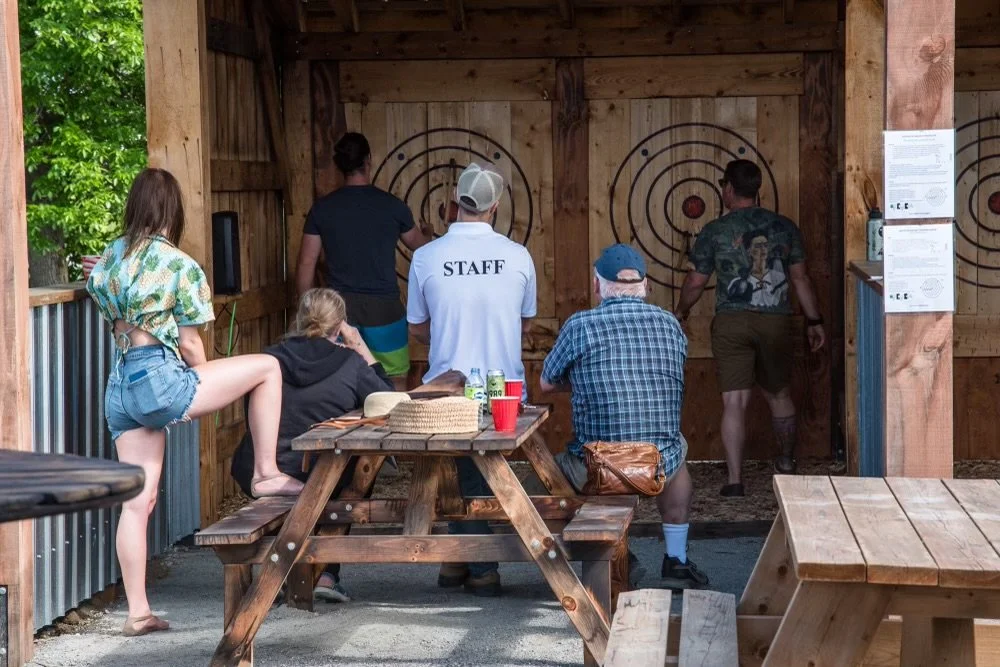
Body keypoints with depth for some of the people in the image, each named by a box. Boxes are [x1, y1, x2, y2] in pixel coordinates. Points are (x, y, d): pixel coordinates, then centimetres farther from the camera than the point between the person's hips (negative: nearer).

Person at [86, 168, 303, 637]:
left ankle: (137, 612, 6)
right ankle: (266, 474, 8)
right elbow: (189, 345, -2)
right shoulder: (182, 267, -4)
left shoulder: (109, 259, 11)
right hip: (161, 379, -6)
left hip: (119, 387, 7)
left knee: (137, 501, 7)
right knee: (267, 367, 8)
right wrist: (207, 387, 13)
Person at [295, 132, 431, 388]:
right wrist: (427, 233, 39)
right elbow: (420, 246, 16)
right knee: (395, 386, 7)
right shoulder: (391, 206, -2)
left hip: (340, 310, 2)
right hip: (383, 309, -2)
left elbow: (306, 264, 1)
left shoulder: (322, 208, 0)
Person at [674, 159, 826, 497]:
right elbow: (800, 278, 8)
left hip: (732, 323, -3)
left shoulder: (715, 231, -3)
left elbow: (695, 283, 3)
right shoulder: (784, 227, 4)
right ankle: (787, 462, 37)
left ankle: (734, 480, -10)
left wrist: (681, 310, 22)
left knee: (734, 401, -4)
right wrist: (814, 321, 17)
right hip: (776, 321, 3)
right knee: (778, 393, 21)